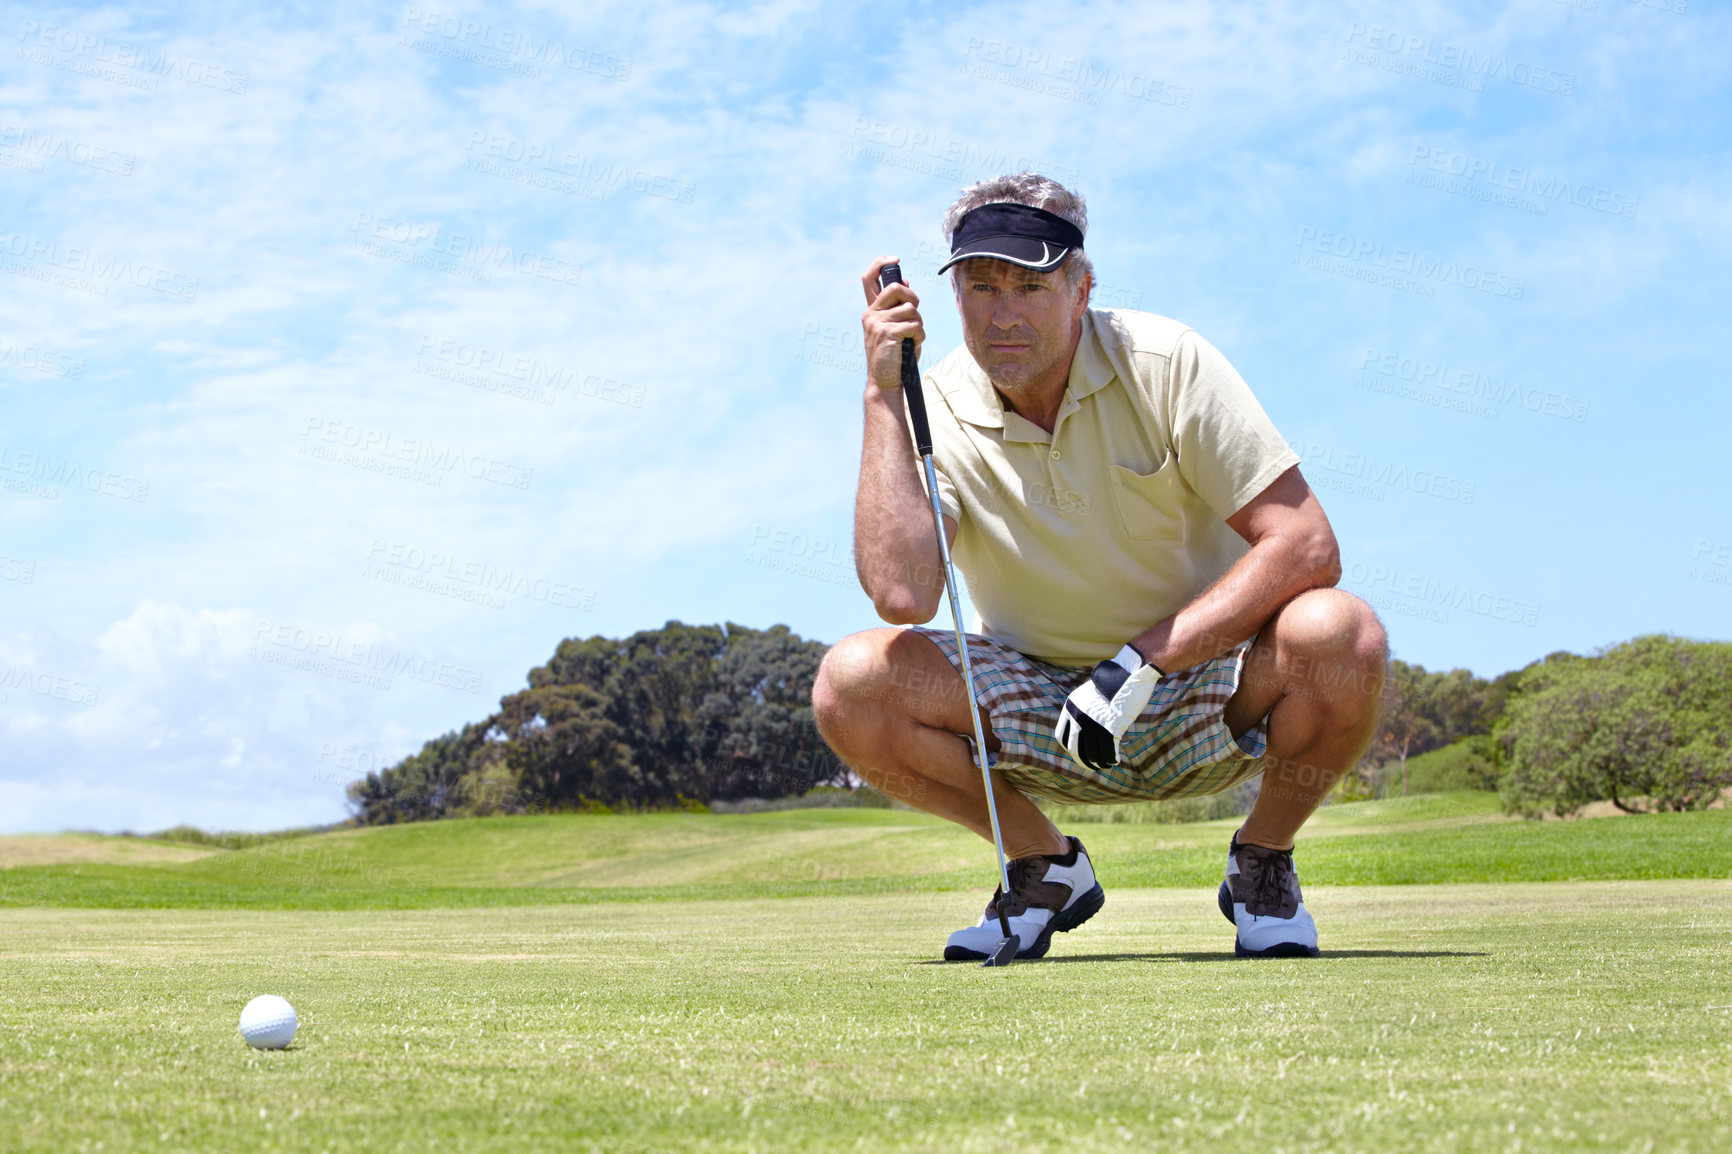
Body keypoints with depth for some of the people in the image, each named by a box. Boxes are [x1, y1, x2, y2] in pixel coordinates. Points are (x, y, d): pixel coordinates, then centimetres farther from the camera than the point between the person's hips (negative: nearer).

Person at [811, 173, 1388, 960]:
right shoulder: (936, 409, -9)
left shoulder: (1166, 362, -14)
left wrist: (1139, 663, -25)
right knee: (851, 685, -23)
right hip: (1041, 717, 2)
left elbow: (1306, 546, -20)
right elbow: (901, 594, -27)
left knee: (1338, 634, -32)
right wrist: (883, 398, -26)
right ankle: (1045, 867, 3)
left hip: (1207, 694, -1)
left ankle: (1262, 865, -2)